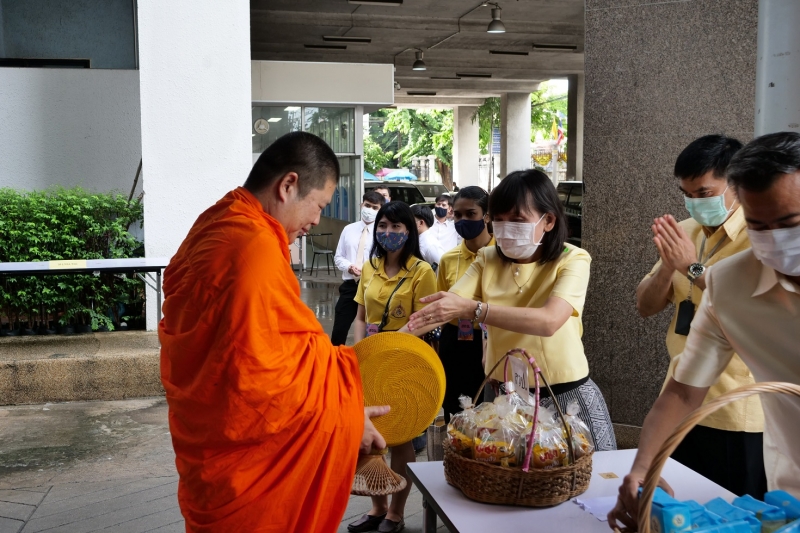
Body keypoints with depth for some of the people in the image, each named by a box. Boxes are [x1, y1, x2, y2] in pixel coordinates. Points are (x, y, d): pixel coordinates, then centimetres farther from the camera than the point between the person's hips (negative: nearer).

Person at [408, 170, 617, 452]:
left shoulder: (572, 260, -13)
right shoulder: (488, 260, 0)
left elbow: (548, 321, -31)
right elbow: (441, 306, -12)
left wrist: (471, 308, -39)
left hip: (564, 397, -4)